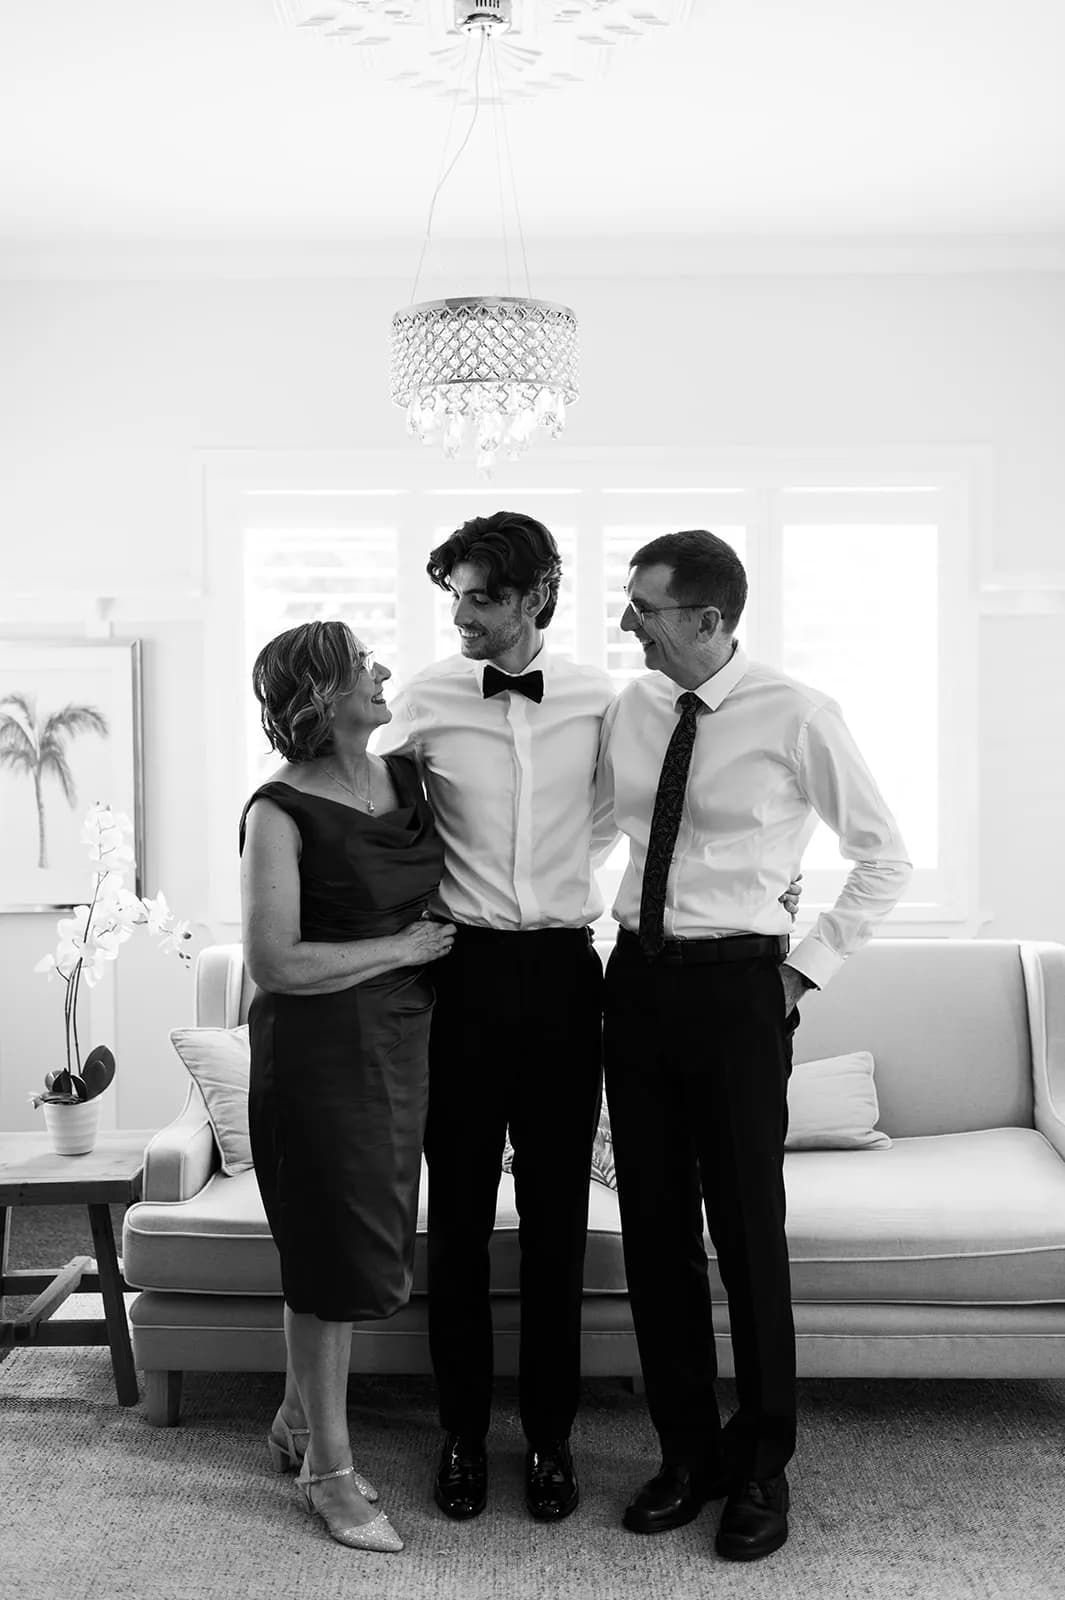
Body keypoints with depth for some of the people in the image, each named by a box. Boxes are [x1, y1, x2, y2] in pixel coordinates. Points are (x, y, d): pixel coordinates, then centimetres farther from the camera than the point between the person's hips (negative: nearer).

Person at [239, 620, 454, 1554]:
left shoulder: (405, 777, 5)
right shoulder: (281, 812, -16)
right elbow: (275, 964, -20)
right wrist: (403, 947, -15)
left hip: (402, 1040, 7)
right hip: (322, 1047, -7)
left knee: (366, 1249, 16)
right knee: (335, 1254, 4)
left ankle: (299, 1420, 37)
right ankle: (330, 1469, 22)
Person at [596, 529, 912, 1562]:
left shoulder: (796, 717, -10)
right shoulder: (630, 708, 4)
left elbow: (884, 857, -1)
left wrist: (808, 966, -4)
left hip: (737, 987, -5)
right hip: (635, 976, 5)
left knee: (747, 1227, 4)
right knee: (653, 1226, 11)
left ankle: (761, 1465, 24)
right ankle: (687, 1450, 28)